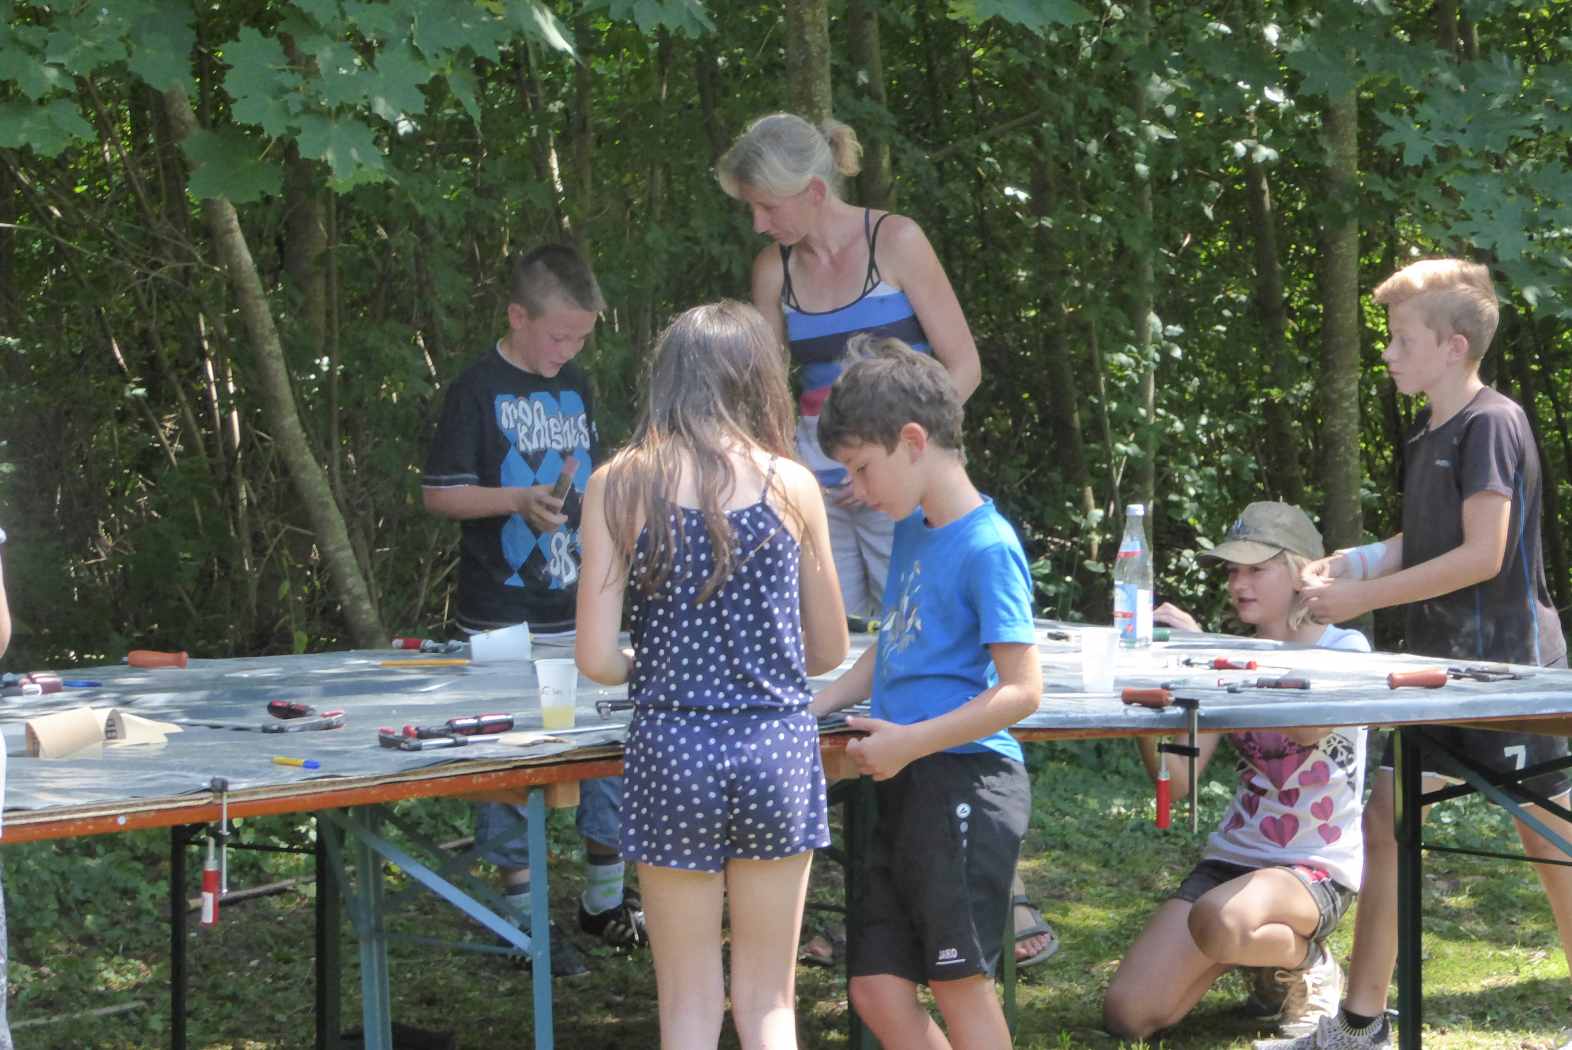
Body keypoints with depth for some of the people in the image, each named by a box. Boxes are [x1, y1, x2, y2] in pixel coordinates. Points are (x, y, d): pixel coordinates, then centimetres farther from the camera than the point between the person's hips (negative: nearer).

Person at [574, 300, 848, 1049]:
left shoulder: (619, 486, -4)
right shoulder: (790, 484, -1)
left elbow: (596, 659, -7)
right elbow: (829, 650, 8)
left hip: (672, 747, -1)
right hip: (777, 747, 1)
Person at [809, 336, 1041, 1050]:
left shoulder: (988, 547, -13)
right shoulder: (912, 531, 14)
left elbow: (1022, 690, -17)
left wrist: (911, 742, -18)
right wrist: (813, 709, 15)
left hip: (965, 781, -9)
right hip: (906, 789, 9)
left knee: (958, 981, -3)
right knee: (877, 990, 7)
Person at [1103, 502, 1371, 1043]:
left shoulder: (1345, 648, -5)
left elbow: (1308, 727, -28)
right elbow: (1176, 779, -1)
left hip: (1319, 868, -6)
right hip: (1233, 855, 6)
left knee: (1219, 921, -40)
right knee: (1127, 1015, -11)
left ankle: (1303, 962, -4)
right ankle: (1251, 952, 17)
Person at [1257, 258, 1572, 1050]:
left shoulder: (1492, 424, -15)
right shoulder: (1429, 435, 12)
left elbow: (1482, 555, -20)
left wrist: (1362, 597, -17)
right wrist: (1350, 563, 0)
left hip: (1506, 662, -9)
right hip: (1439, 665, 9)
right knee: (1384, 820, 6)